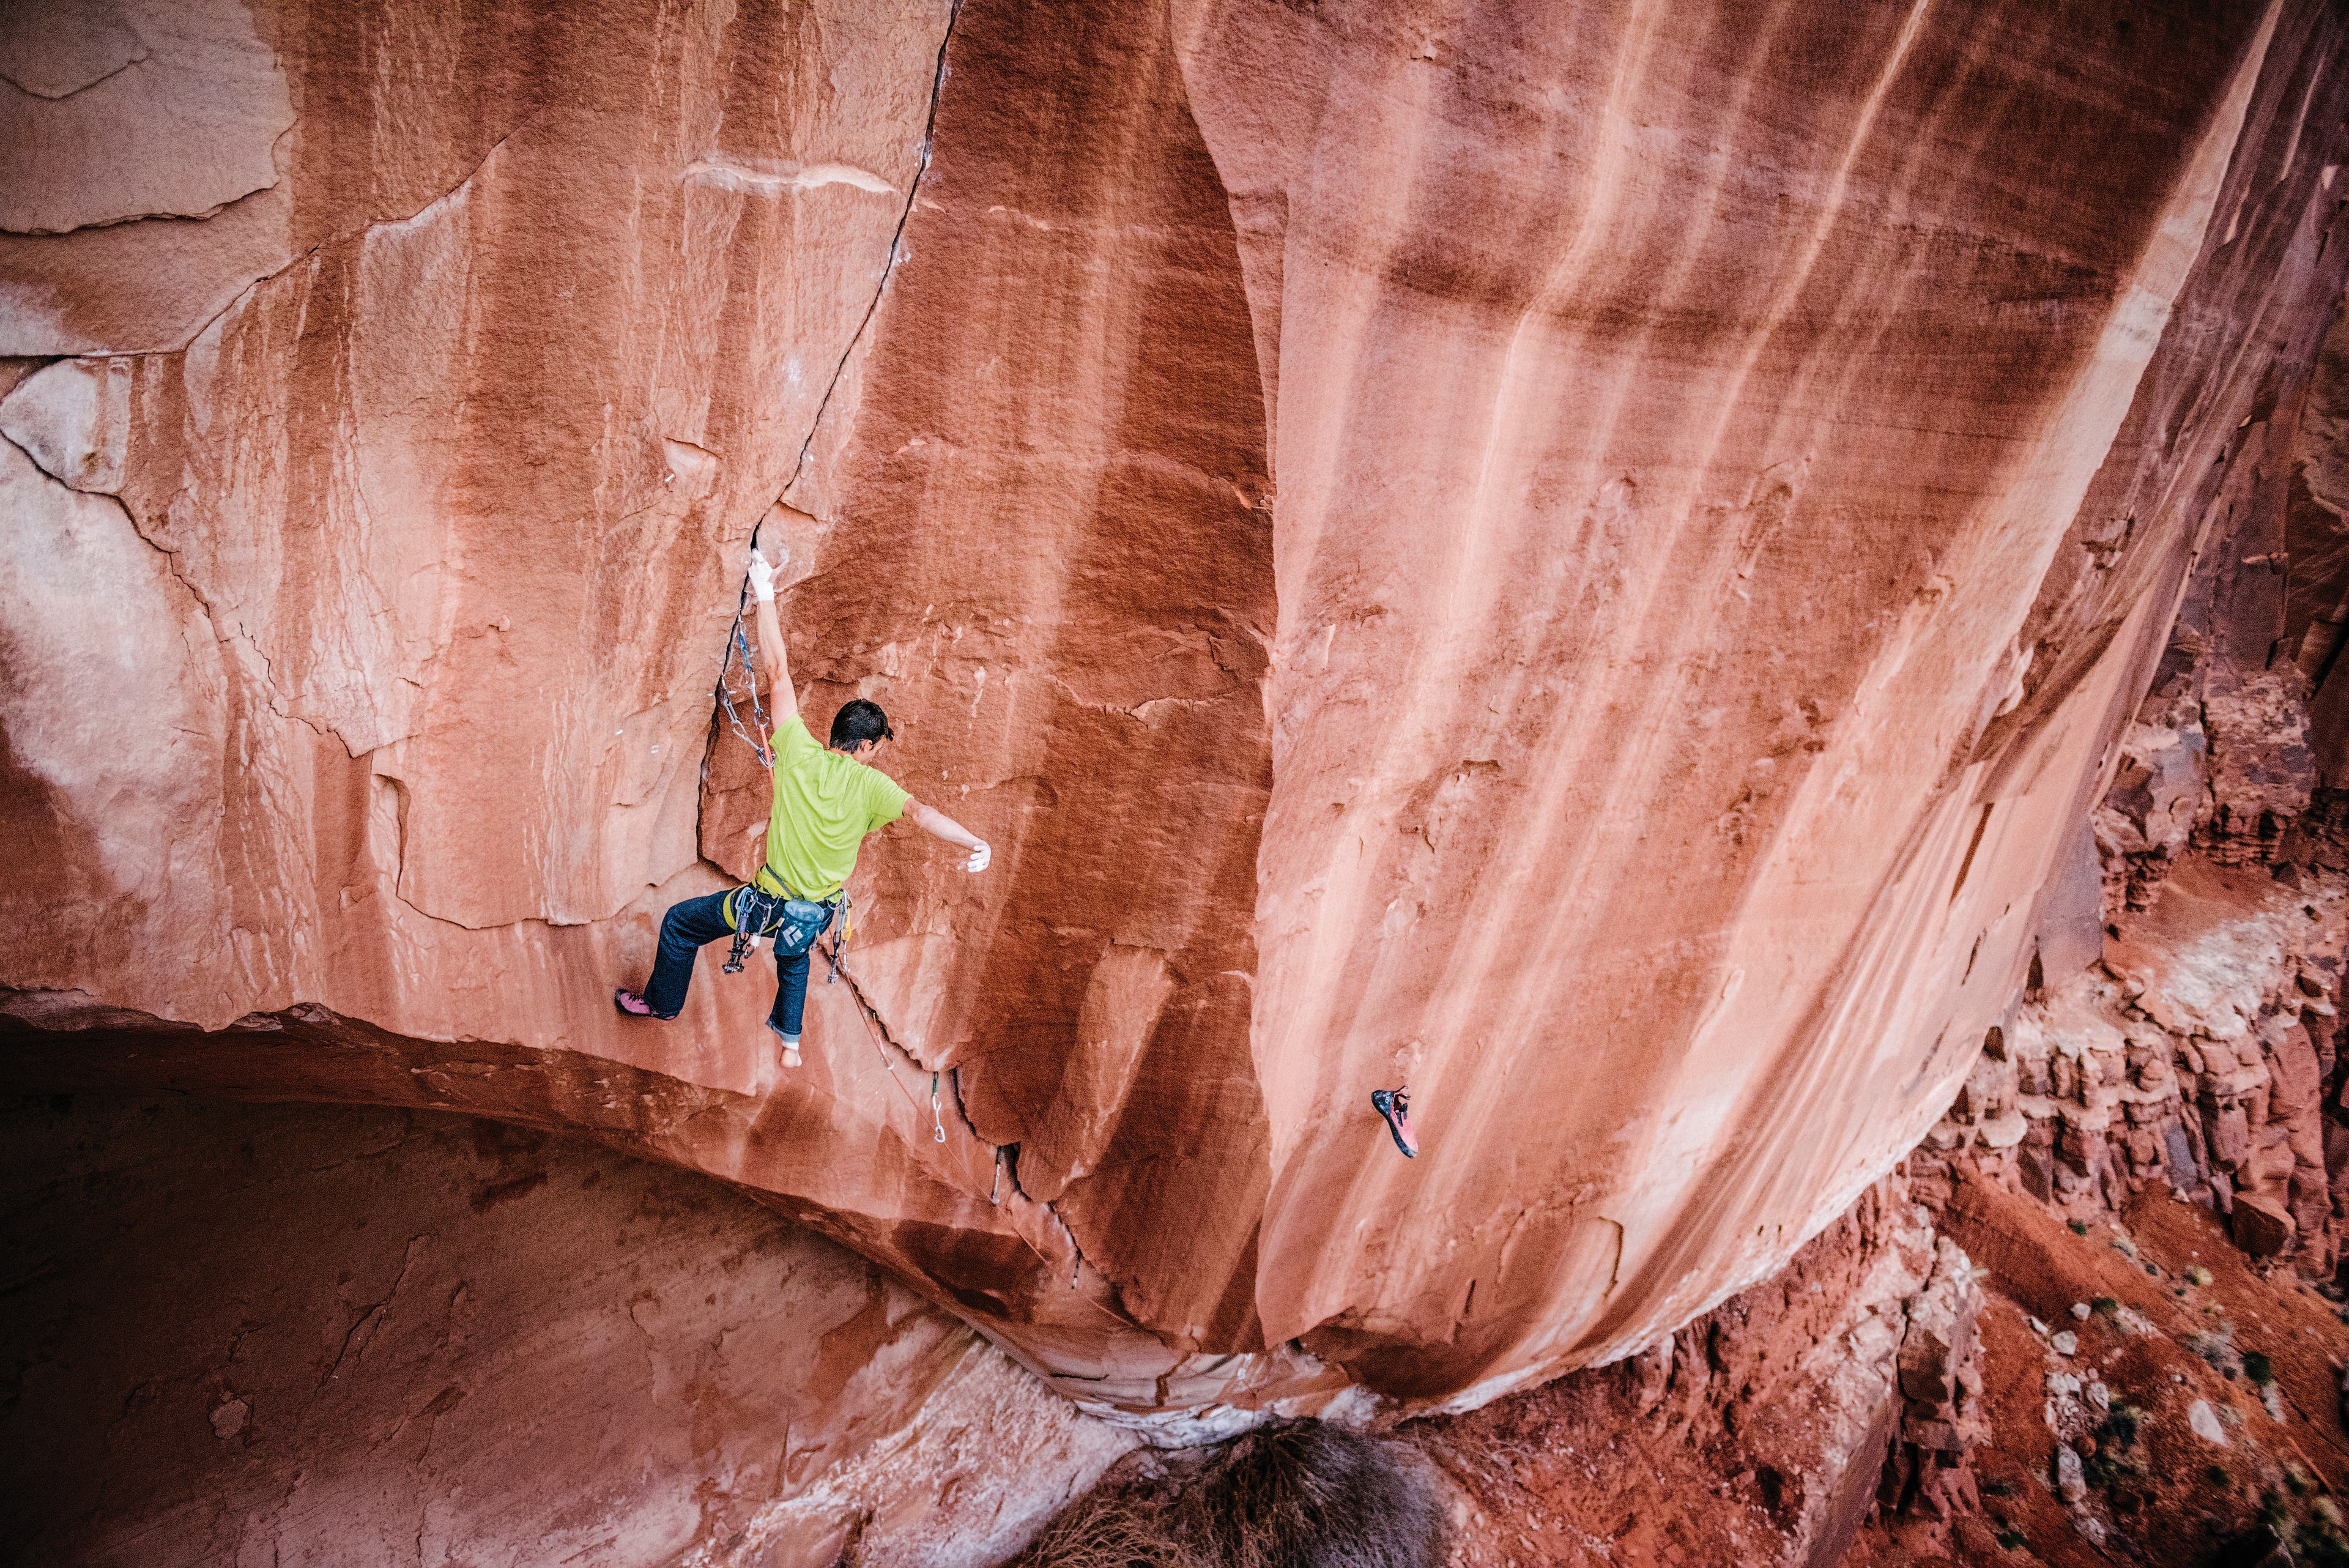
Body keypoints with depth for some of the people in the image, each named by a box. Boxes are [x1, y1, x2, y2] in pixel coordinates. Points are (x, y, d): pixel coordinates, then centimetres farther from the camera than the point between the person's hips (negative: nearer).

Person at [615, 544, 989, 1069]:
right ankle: (790, 1039, 50)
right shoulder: (871, 785, -14)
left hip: (768, 903, -2)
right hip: (819, 913, 3)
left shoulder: (800, 754, -16)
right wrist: (976, 843, -35)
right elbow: (920, 812, -30)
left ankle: (662, 1002, 45)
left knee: (680, 923, 25)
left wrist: (765, 596, -13)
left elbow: (777, 671, -16)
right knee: (794, 957, 38)